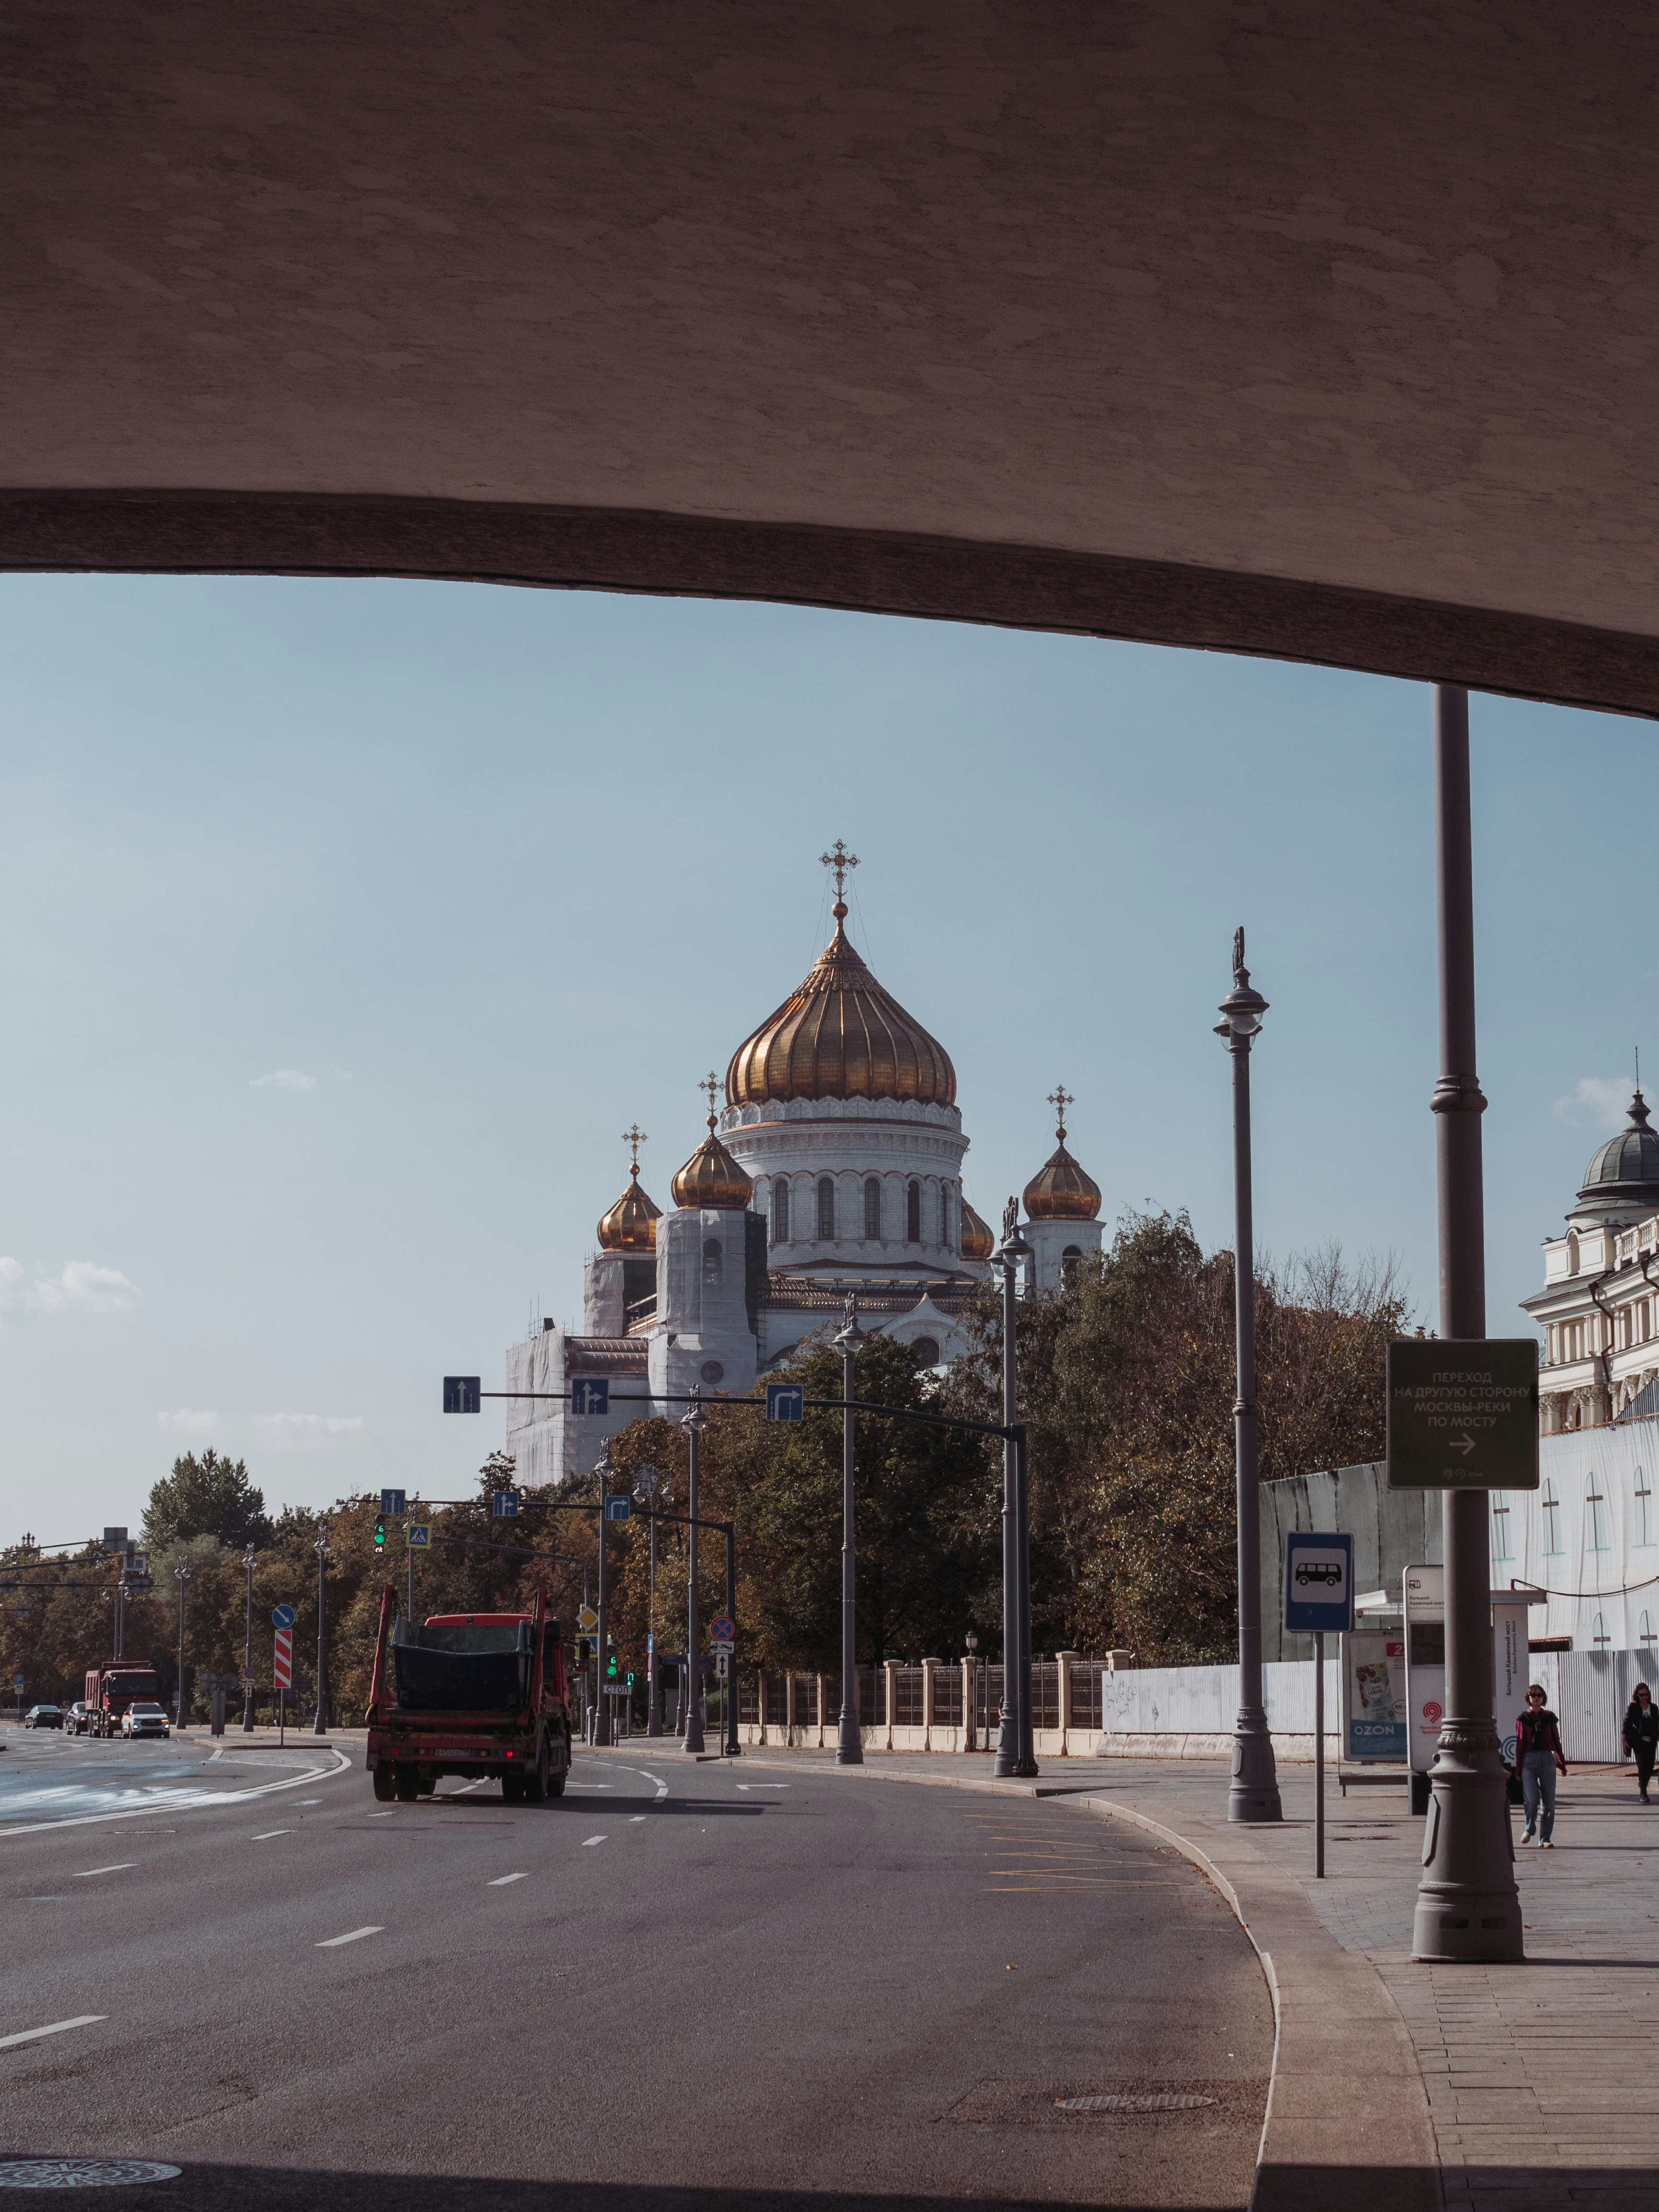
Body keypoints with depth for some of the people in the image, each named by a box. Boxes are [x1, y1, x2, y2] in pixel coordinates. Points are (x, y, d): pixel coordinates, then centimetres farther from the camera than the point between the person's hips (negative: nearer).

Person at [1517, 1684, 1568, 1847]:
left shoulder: (1549, 1717, 11)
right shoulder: (1523, 1719, 6)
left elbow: (1556, 1741, 14)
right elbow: (1520, 1743, 6)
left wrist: (1562, 1763, 12)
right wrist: (1518, 1767, 4)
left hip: (1547, 1760, 2)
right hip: (1529, 1760, -2)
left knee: (1549, 1802, -2)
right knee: (1532, 1799, -16)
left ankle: (1544, 1840, 4)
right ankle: (1530, 1830, 10)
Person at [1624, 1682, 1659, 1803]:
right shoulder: (1633, 1707, -2)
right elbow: (1627, 1723, -2)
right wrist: (1625, 1740, -7)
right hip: (1638, 1741, -3)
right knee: (1642, 1767, -8)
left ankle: (1642, 1783, 34)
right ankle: (1644, 1794, -1)